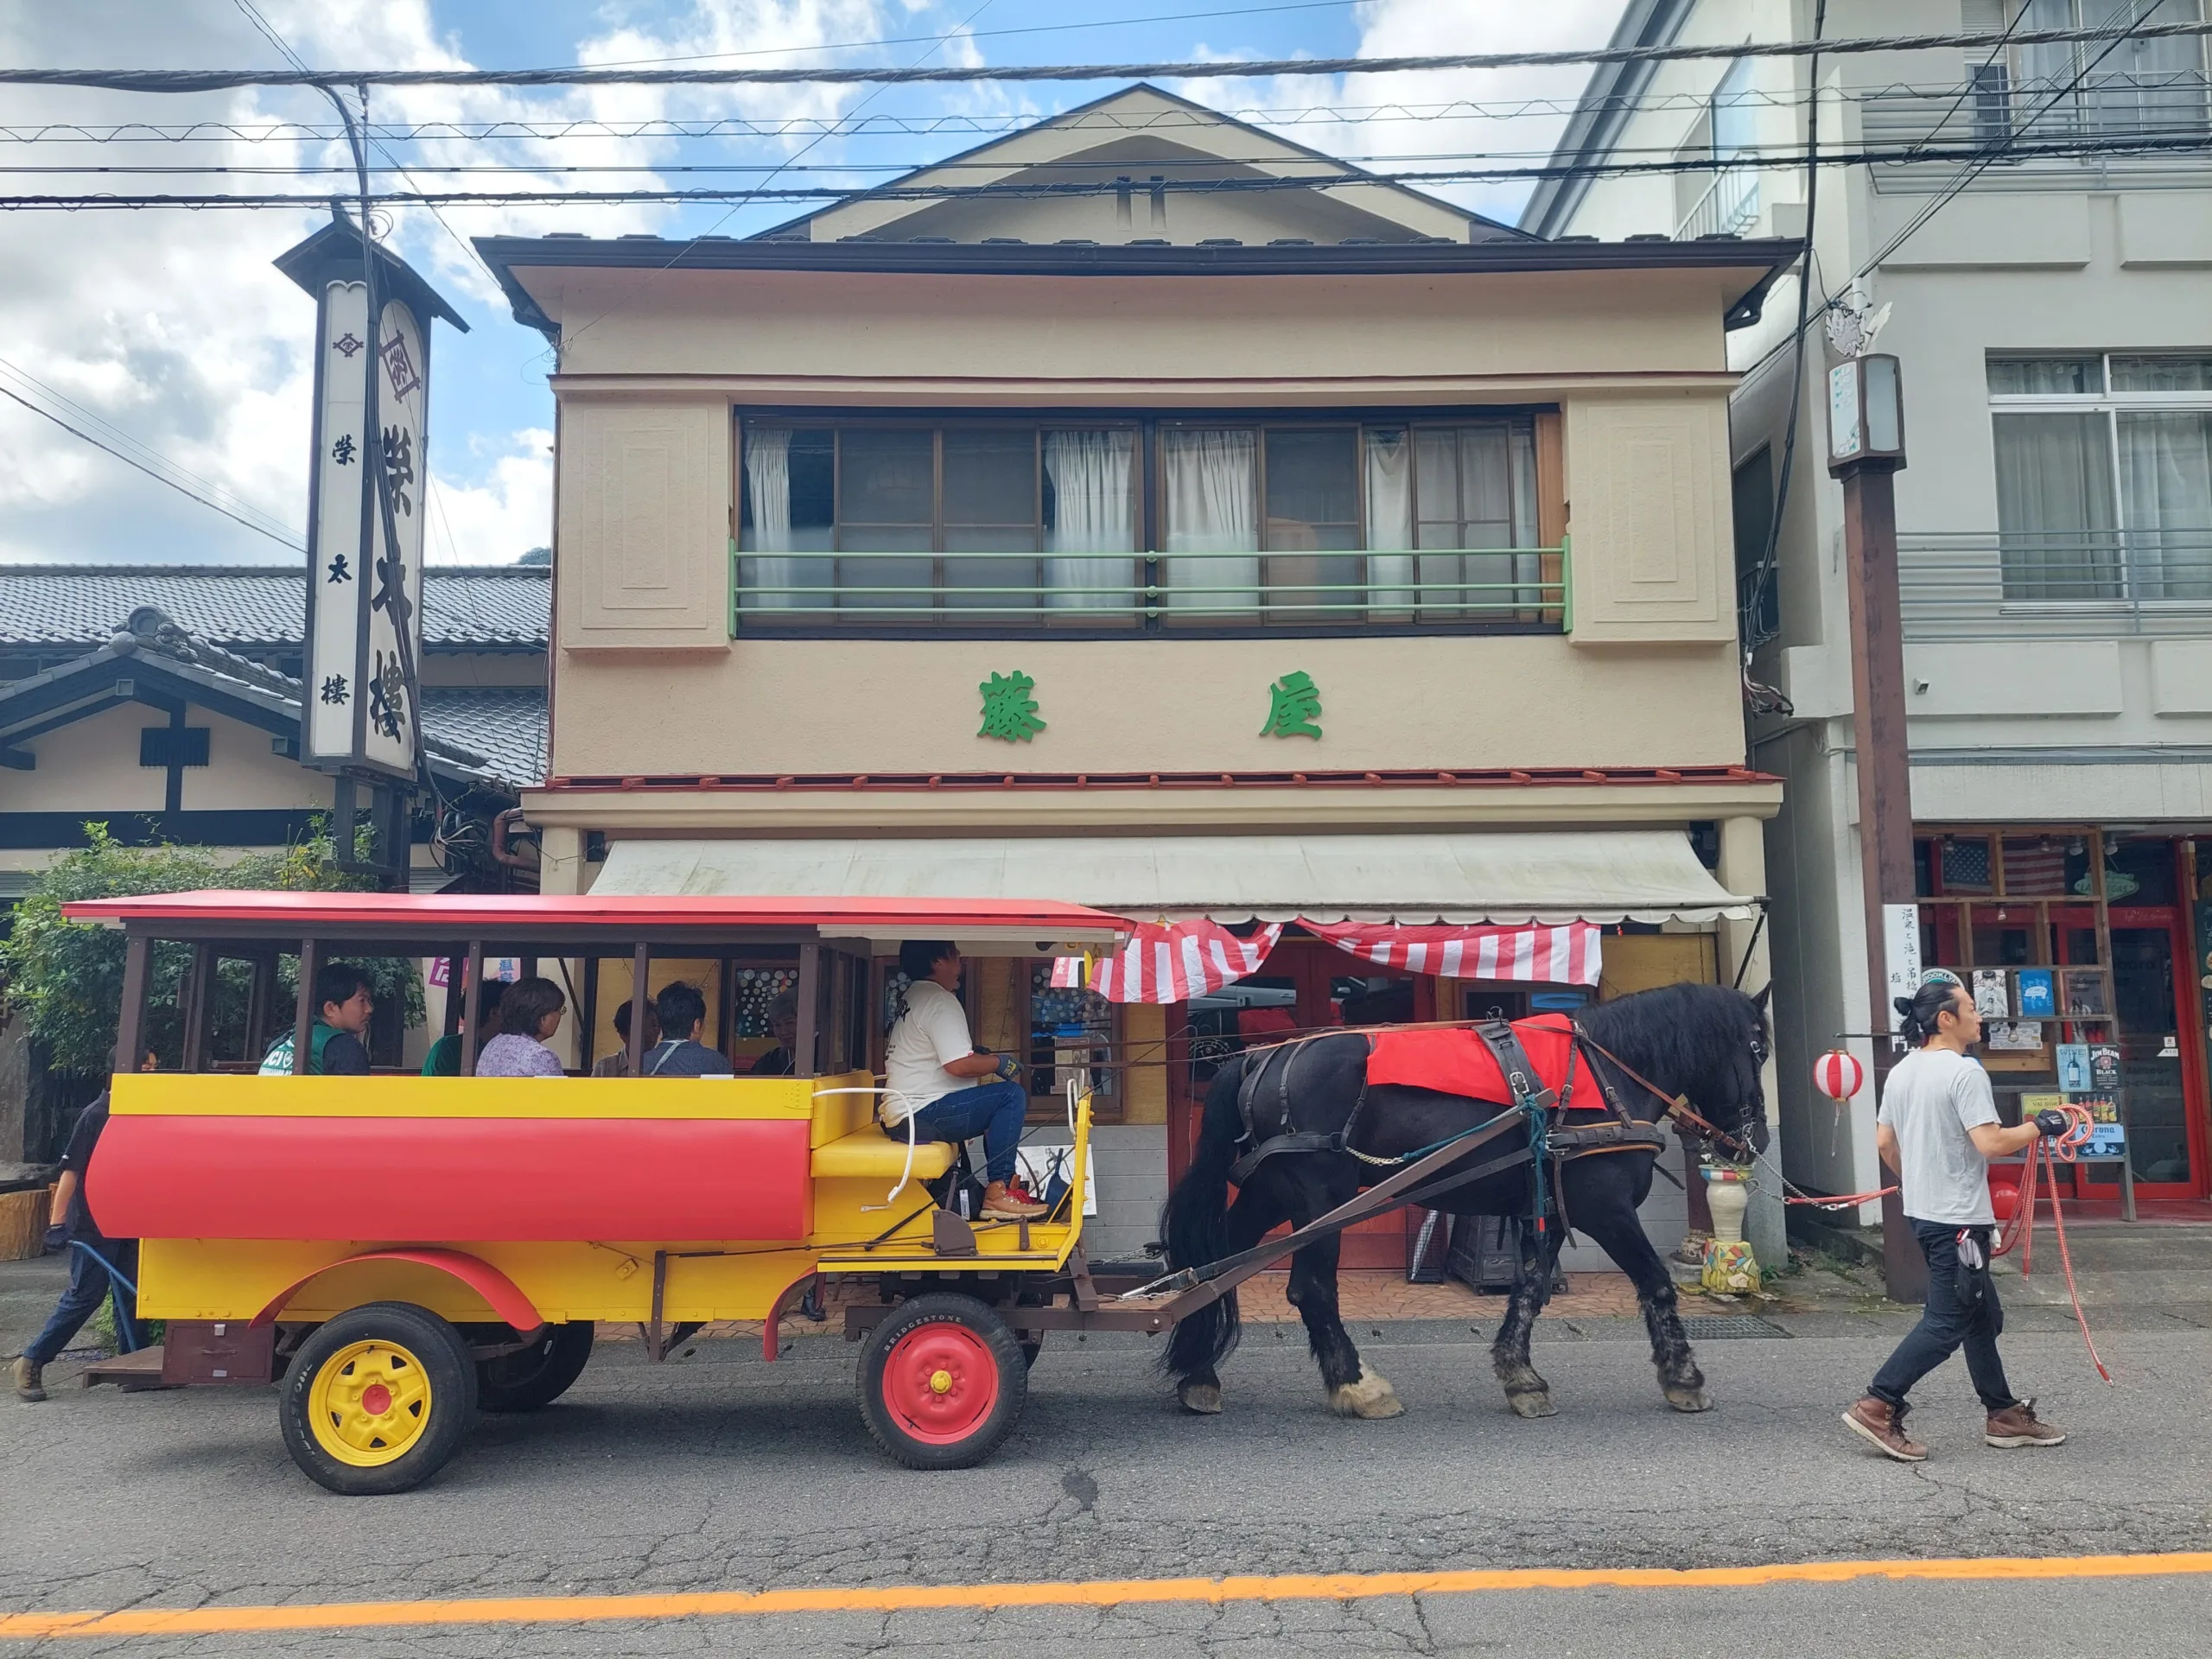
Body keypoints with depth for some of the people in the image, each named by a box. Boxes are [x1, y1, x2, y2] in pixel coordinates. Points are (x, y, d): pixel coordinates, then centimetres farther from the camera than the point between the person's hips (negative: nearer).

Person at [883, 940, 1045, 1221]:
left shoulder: (912, 997, 19)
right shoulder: (940, 1001, -13)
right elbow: (959, 1065, -23)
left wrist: (984, 1058, 14)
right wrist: (999, 1063, -7)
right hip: (922, 1115, -11)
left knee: (1000, 1102, 19)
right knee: (1011, 1095, -15)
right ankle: (996, 1193, -15)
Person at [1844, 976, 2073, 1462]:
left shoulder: (1902, 1072, 9)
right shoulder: (1964, 1072, -17)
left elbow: (1884, 1142, 15)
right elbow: (1991, 1143, -23)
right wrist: (2038, 1127, -8)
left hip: (1923, 1212, 9)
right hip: (1959, 1218, -9)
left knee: (1982, 1315, 18)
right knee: (1947, 1324, -4)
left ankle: (2005, 1415, 26)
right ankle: (1877, 1408, -7)